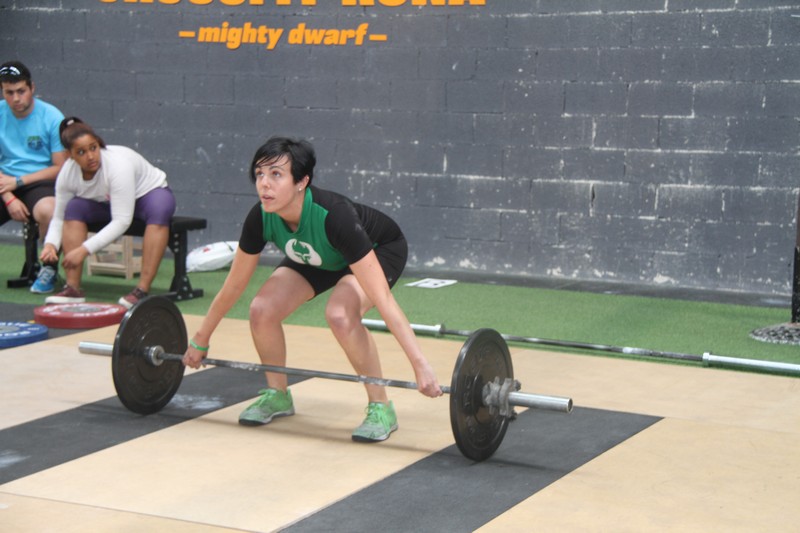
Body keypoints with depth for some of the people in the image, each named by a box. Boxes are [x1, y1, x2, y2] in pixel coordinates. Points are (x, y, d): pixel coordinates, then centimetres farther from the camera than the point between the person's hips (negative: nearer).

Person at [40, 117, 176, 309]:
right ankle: (73, 288, -21)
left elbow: (122, 221, -40)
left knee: (159, 210, -38)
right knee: (74, 208, -21)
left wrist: (84, 250, -45)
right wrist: (50, 244, -32)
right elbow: (59, 217, -10)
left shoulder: (118, 164, -37)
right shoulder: (67, 173, -20)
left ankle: (143, 290, -41)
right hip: (107, 204, 5)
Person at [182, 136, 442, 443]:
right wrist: (200, 341, 0)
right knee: (262, 309, -17)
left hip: (379, 249, -5)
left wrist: (420, 365, -46)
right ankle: (277, 395, 8)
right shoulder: (260, 219, -26)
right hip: (318, 257, 5)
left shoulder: (334, 217, -41)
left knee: (340, 313, -34)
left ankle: (381, 408, -16)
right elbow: (234, 284, -9)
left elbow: (382, 298, -43)